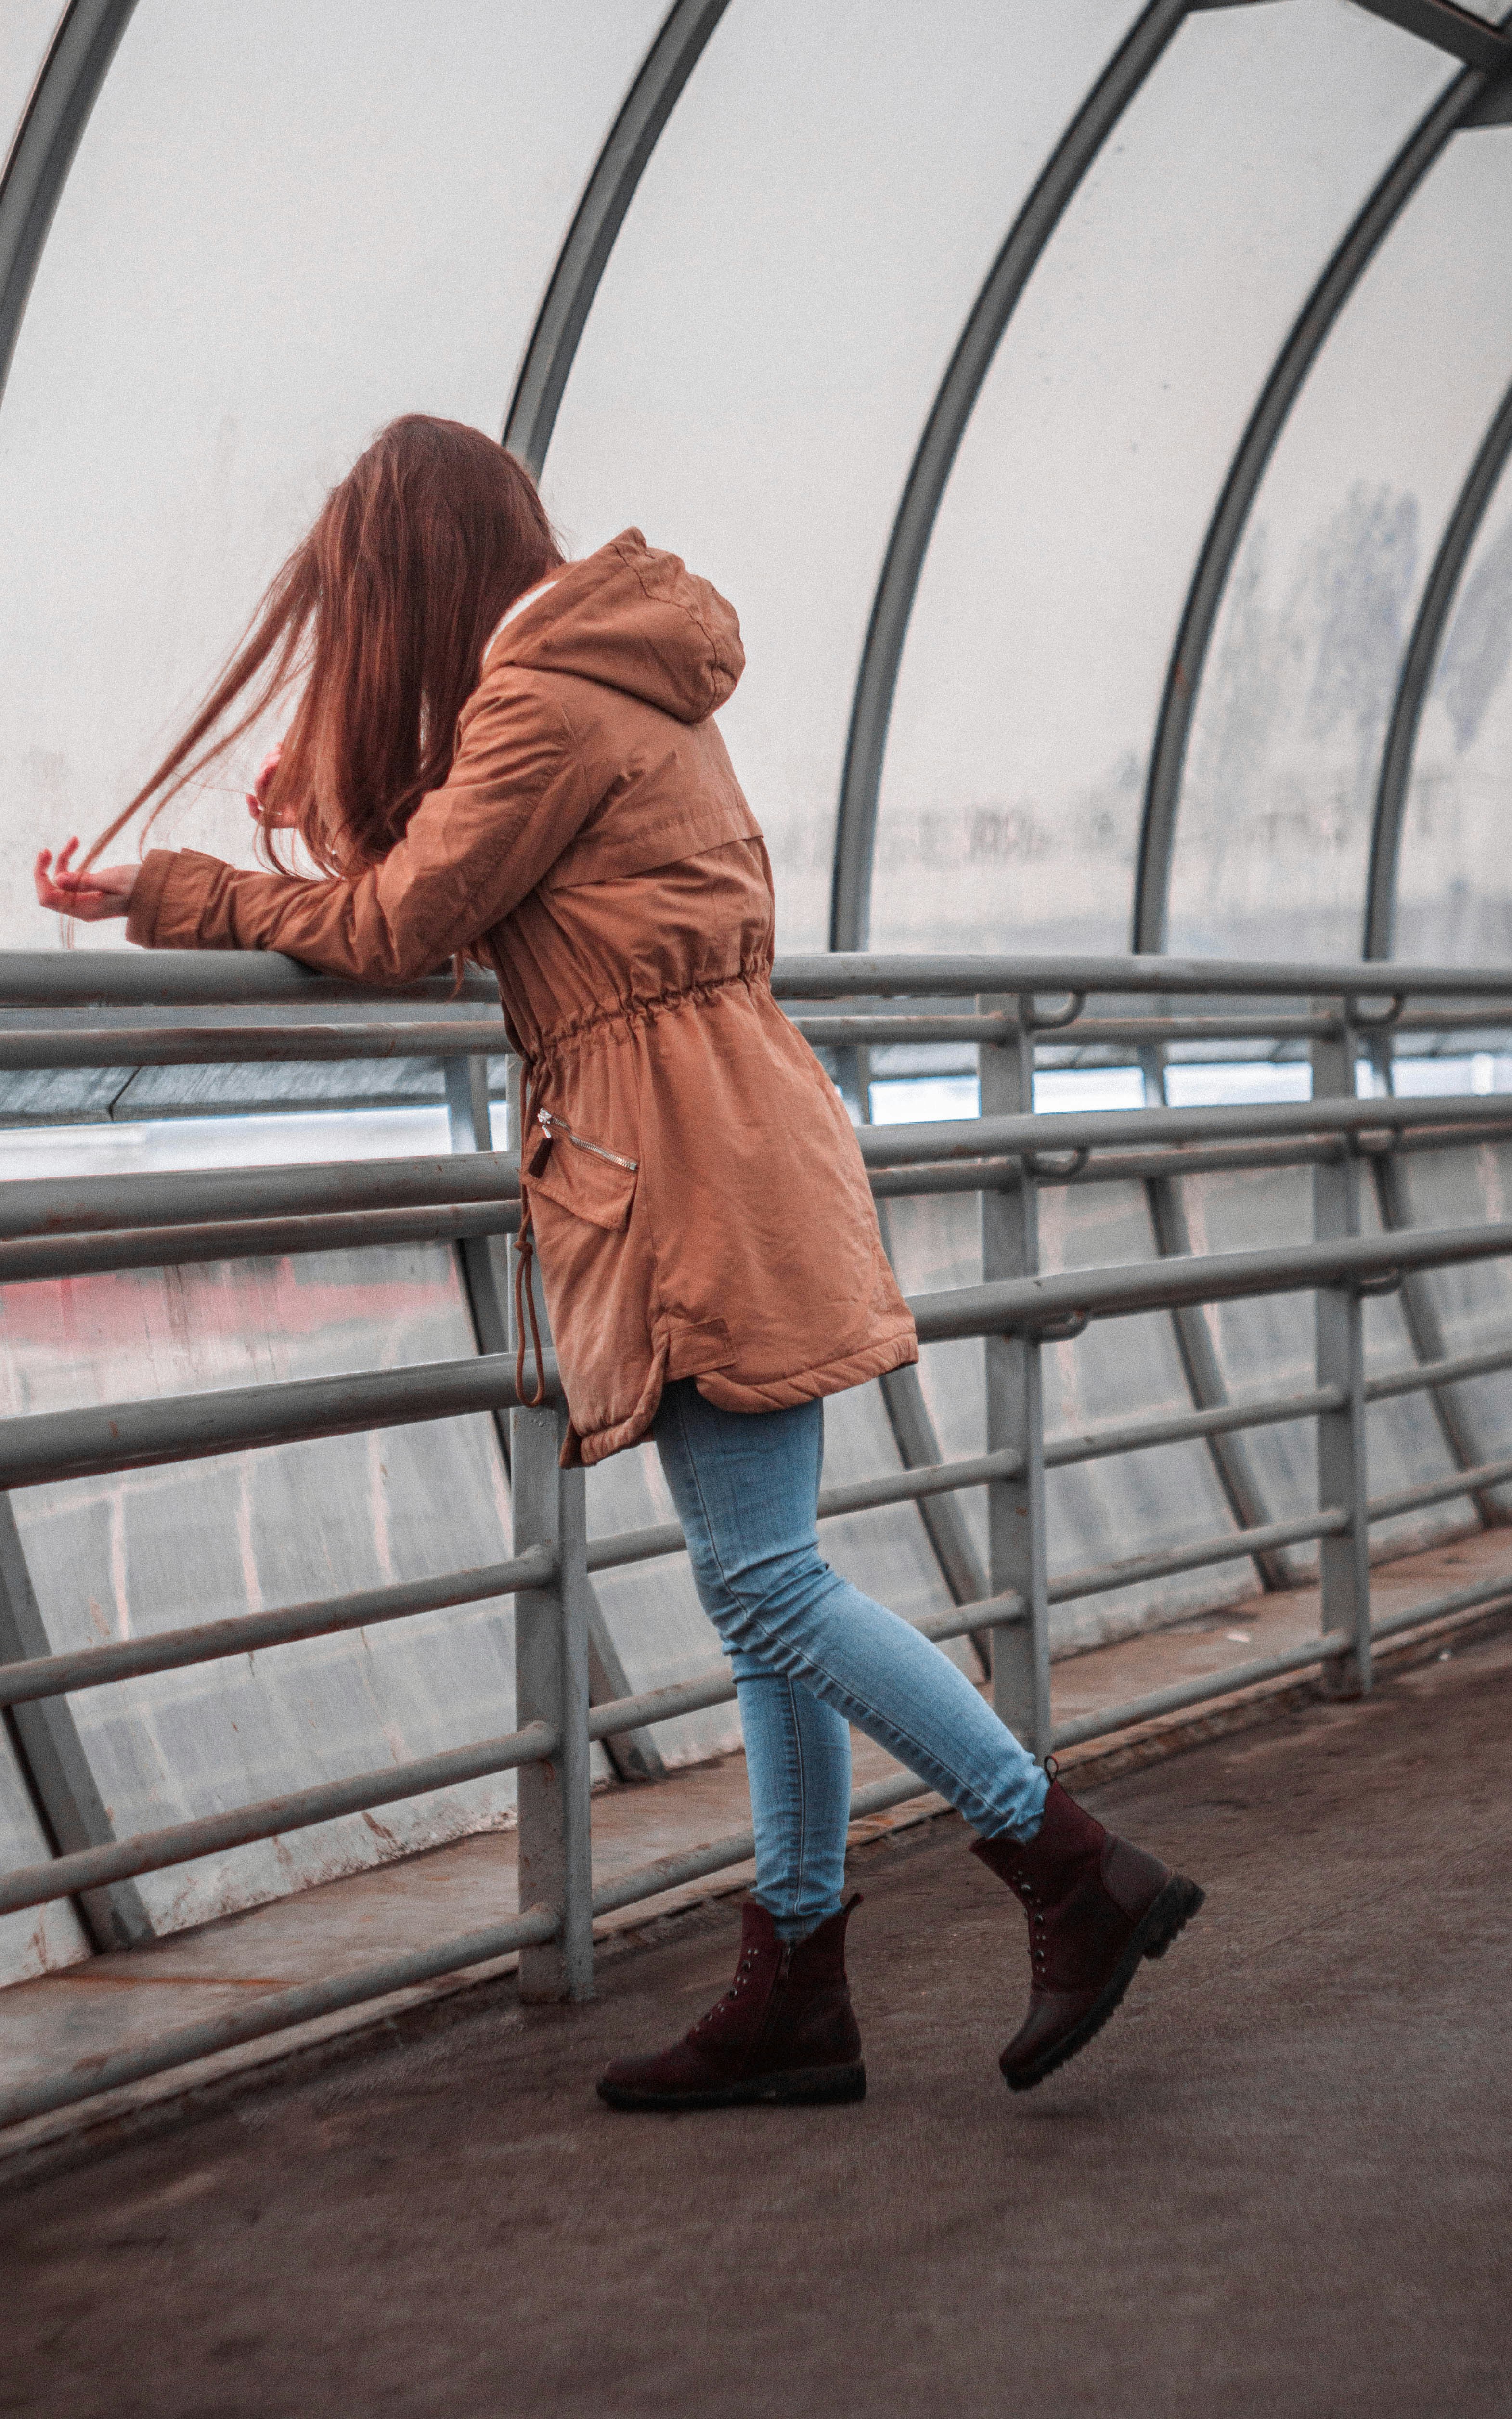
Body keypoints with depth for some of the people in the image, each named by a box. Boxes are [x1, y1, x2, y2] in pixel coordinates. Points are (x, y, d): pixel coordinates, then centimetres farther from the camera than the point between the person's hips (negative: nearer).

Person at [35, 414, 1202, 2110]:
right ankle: (795, 1997, 12)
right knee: (762, 1589, 8)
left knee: (766, 1583, -8)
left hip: (694, 1167, -10)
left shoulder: (546, 705, -11)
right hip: (720, 1163, 10)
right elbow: (448, 906, 23)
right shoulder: (619, 684, 19)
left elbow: (395, 925, -6)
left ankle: (1082, 1879, -3)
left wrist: (166, 895, 3)